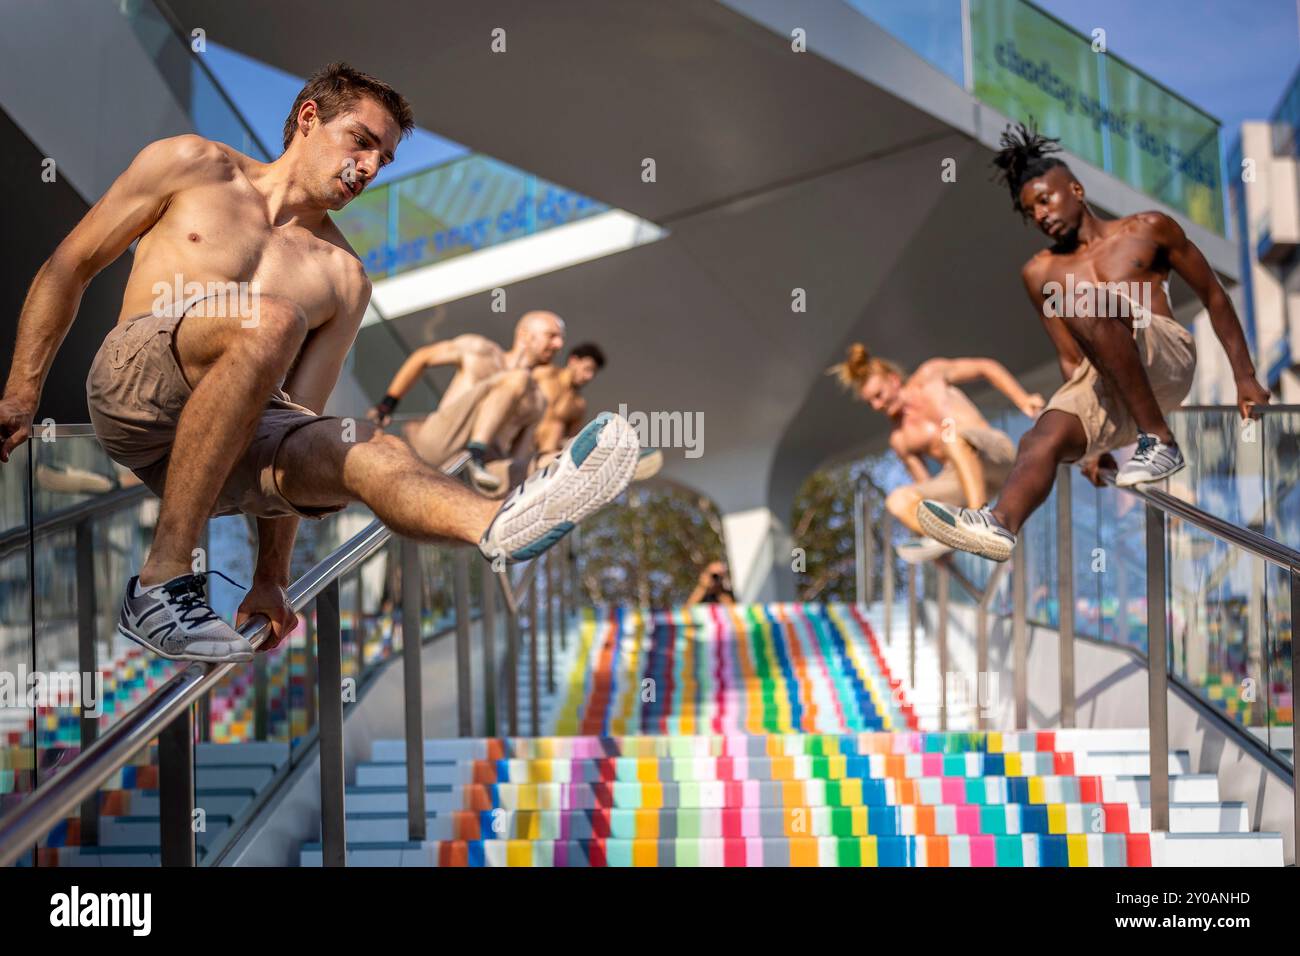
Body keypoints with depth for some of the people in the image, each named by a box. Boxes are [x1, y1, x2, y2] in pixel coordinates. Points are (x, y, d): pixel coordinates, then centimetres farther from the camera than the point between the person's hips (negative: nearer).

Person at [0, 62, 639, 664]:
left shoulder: (343, 278, 17)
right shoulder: (193, 166, 12)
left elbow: (299, 426, 12)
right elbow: (69, 266, 13)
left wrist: (271, 577, 6)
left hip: (234, 439, 3)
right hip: (131, 382, -3)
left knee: (372, 453, -28)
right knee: (271, 321, -34)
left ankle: (505, 527, -60)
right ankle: (160, 583, -31)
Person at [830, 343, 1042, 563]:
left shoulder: (929, 377, 6)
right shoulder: (899, 439, 13)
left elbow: (987, 367, 9)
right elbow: (925, 485, 16)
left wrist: (1023, 401, 2)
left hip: (997, 456, -4)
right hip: (960, 481, 4)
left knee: (951, 430, -34)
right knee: (898, 501, -17)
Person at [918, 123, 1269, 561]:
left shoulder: (1146, 230, 14)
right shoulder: (1040, 273, 22)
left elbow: (1213, 296, 15)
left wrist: (1245, 378, 8)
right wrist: (1091, 437, 11)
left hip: (1168, 359, -4)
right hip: (1103, 381, 4)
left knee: (1086, 302, -32)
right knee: (1043, 437, -28)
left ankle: (1159, 440, -27)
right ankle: (1001, 524, -56)